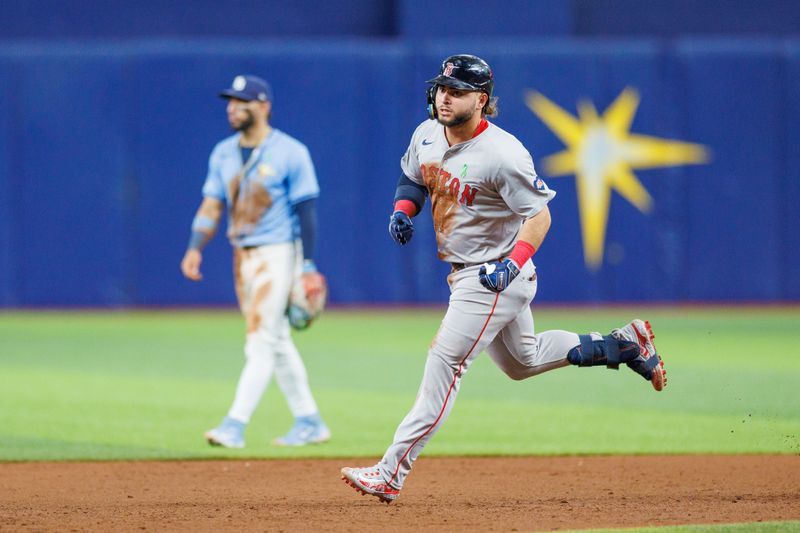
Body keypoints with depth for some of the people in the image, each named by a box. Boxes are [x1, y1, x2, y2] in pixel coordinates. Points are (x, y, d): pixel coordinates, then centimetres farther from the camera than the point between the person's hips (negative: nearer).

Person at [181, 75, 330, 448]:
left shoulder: (290, 153, -10)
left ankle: (236, 424, -17)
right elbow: (211, 206, 6)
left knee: (261, 340, -11)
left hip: (278, 254, -7)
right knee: (277, 341, 11)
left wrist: (308, 267, -15)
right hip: (243, 257, 7)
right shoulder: (223, 153, 8)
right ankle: (309, 422, 19)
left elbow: (306, 210, -11)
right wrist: (195, 248, -9)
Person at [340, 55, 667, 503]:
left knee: (444, 367, -12)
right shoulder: (426, 136, -1)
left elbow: (540, 215, -20)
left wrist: (511, 264, -33)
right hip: (465, 275, 9)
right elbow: (412, 177, 19)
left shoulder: (502, 154, -24)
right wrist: (402, 210, -2)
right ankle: (624, 344, 32)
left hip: (495, 277, -9)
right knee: (522, 361, 23)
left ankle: (391, 473, -12)